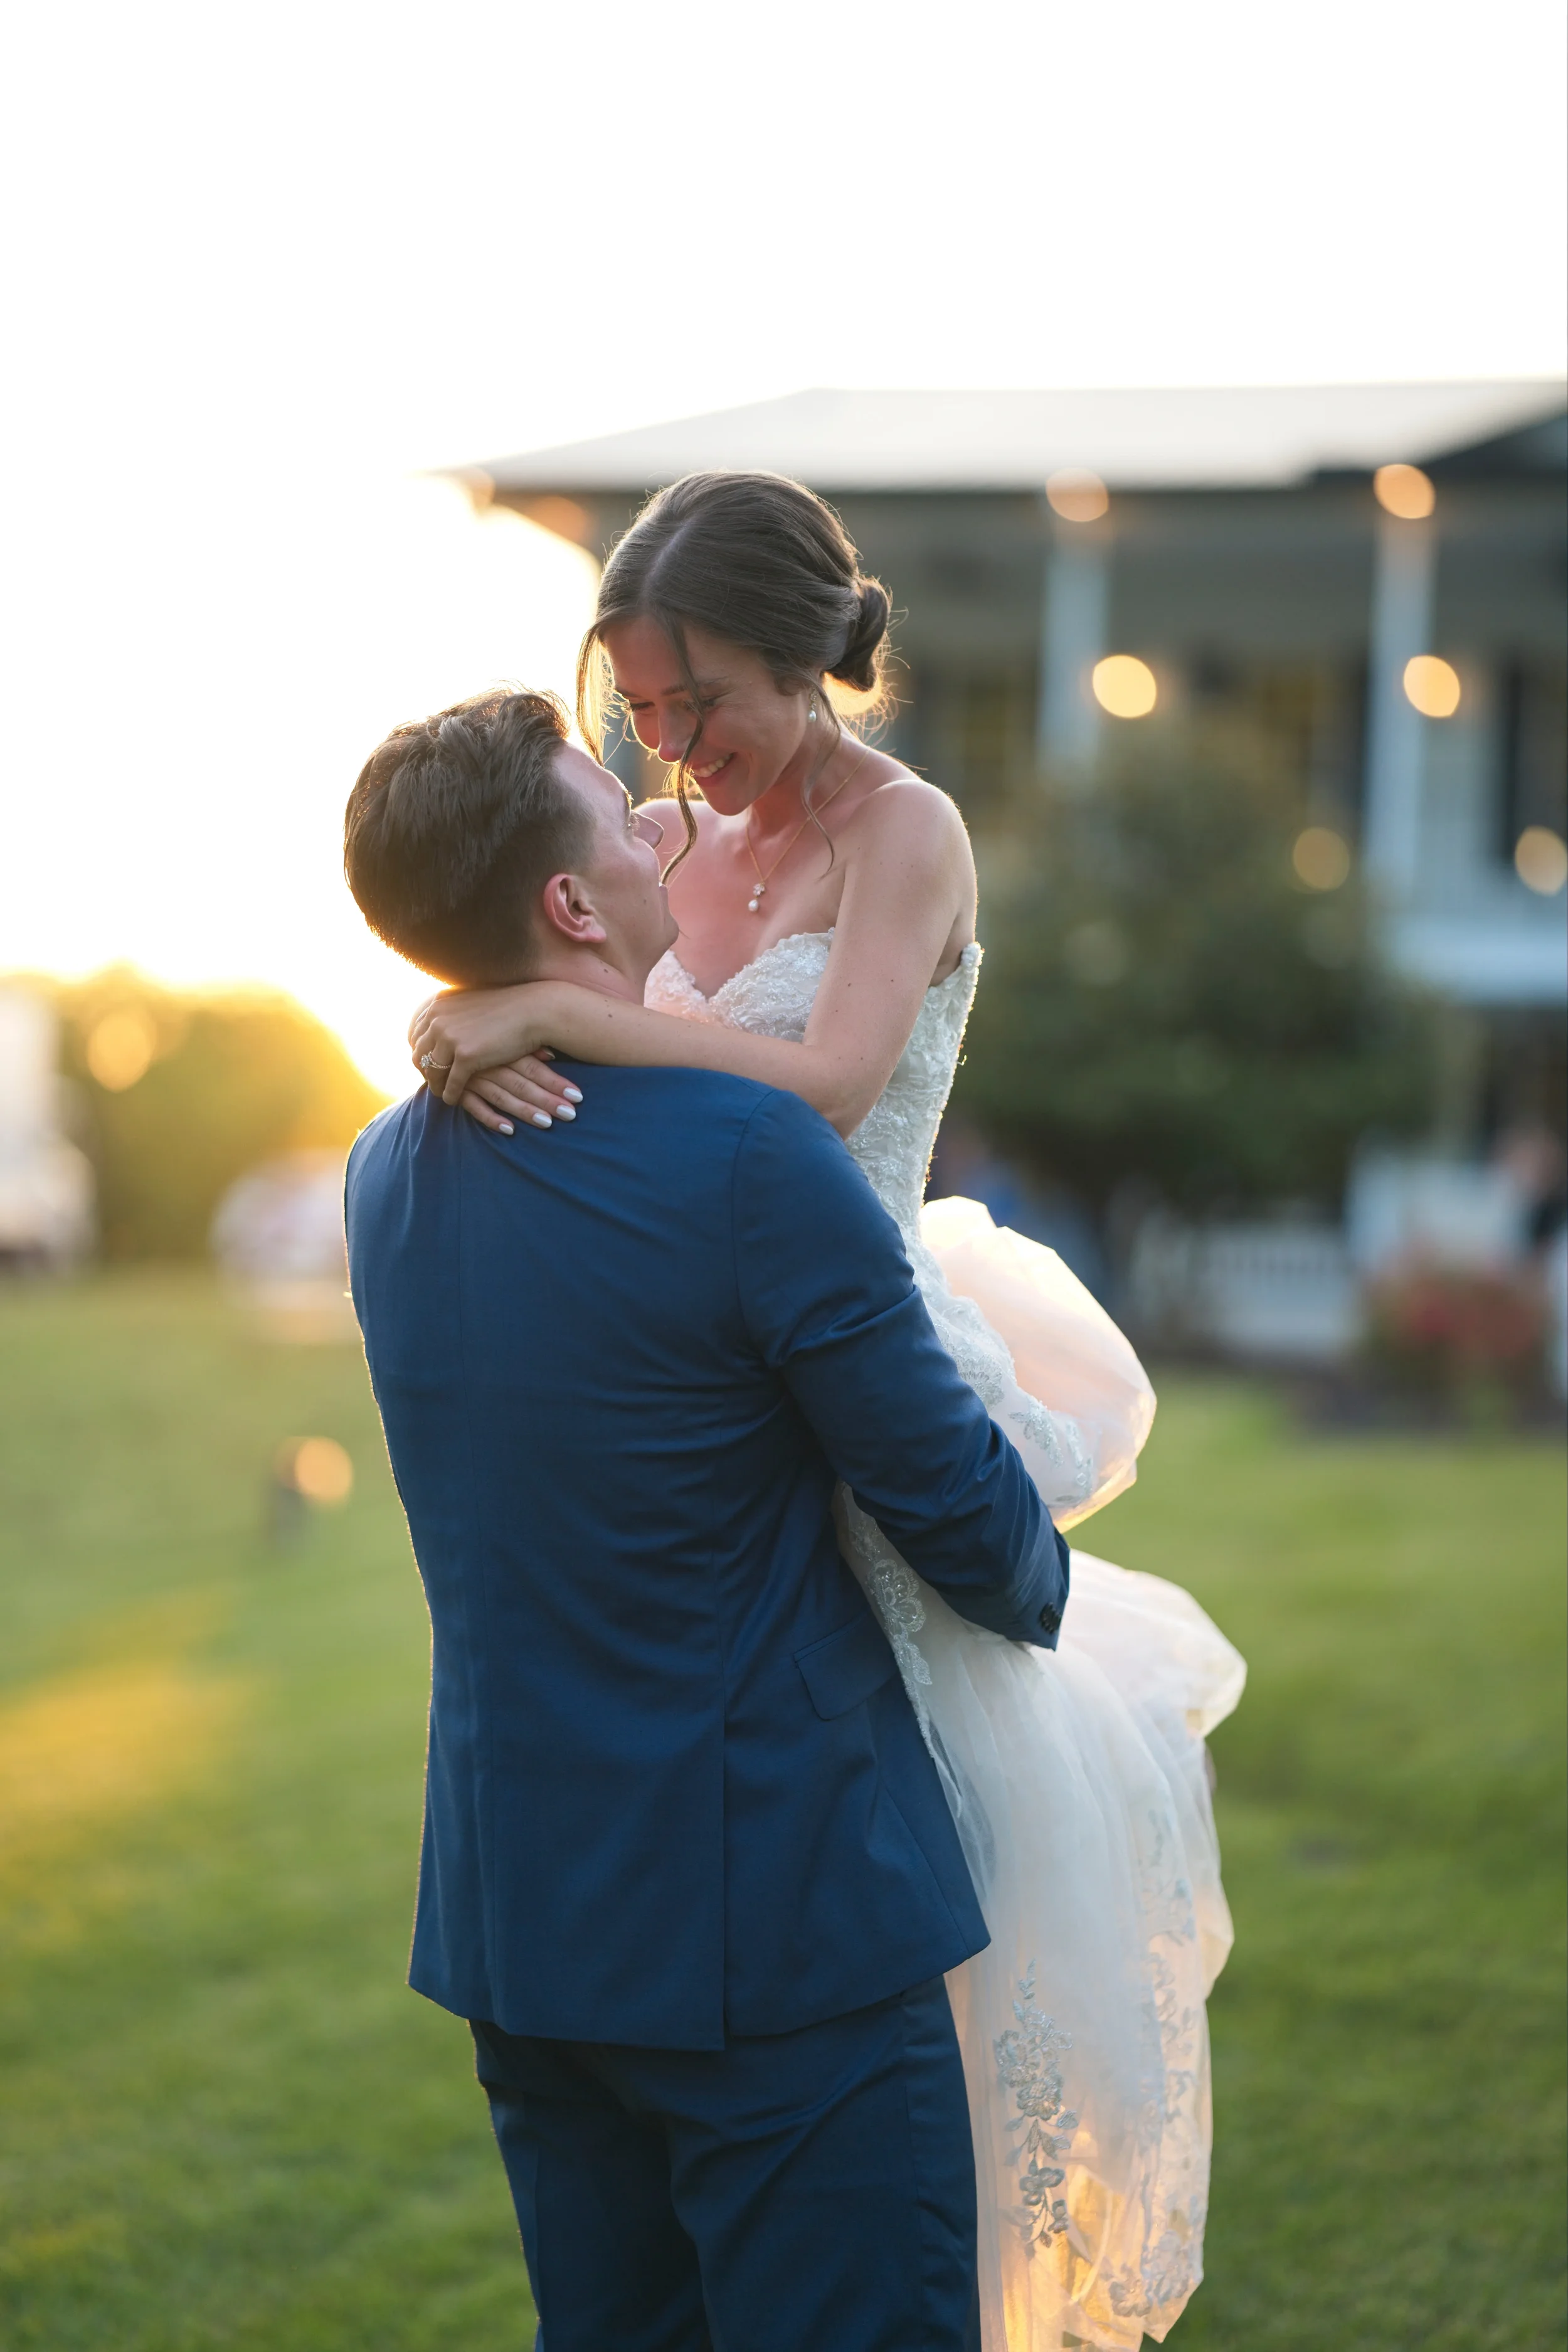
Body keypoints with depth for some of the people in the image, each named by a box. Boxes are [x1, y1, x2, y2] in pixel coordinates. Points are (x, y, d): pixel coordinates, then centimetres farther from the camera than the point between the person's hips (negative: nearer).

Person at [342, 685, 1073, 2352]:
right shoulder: (747, 1154, -20)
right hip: (770, 1929, -8)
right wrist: (1038, 1591, 11)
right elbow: (951, 1497, -11)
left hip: (509, 1907, 8)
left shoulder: (385, 1171, 4)